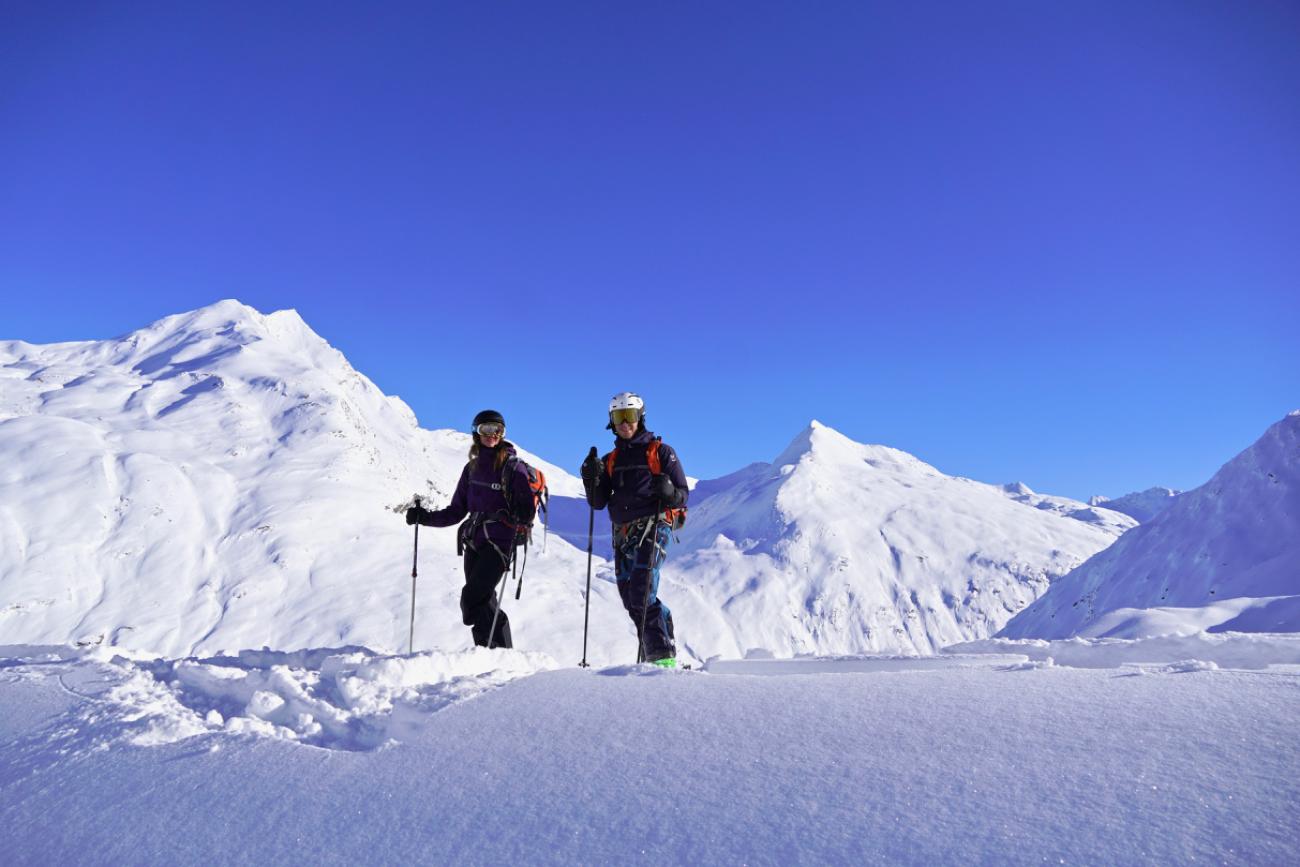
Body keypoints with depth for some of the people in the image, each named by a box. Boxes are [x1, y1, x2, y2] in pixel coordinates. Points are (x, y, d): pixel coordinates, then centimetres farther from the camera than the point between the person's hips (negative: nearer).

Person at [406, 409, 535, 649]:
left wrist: (516, 516, -30)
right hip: (474, 543, 6)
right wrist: (425, 517, 7)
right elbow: (457, 511, 17)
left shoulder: (513, 467, -3)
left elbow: (528, 511, -9)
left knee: (472, 600, -17)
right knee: (483, 603, 5)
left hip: (499, 542, -6)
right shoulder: (472, 468, 15)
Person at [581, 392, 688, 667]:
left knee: (641, 594, -19)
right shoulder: (610, 460, 19)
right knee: (631, 599, 5)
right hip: (623, 534, 6)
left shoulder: (660, 451, 6)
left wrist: (668, 491, -21)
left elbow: (682, 497, 2)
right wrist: (591, 478, -6)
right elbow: (598, 502, 12)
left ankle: (662, 656, -17)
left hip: (653, 528, -6)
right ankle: (654, 650, 18)